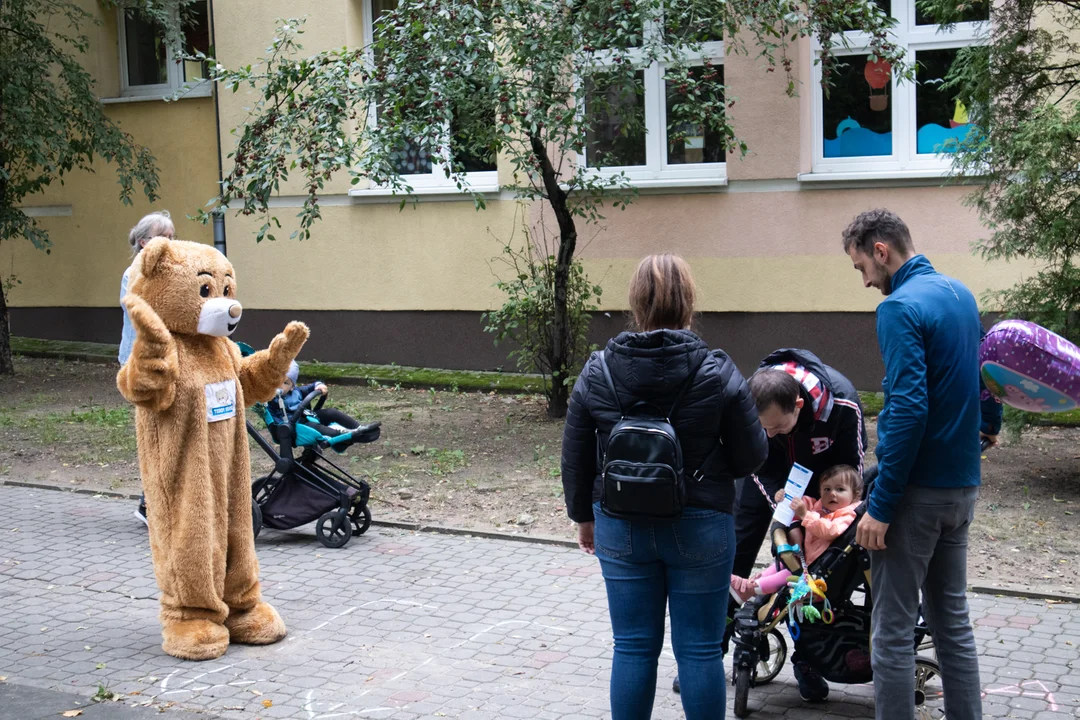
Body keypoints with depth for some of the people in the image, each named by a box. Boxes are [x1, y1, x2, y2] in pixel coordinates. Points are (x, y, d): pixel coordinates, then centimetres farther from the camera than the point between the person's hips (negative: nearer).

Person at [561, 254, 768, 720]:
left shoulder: (597, 372, -4)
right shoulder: (718, 373, -11)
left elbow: (575, 458, 3)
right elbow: (751, 457, -5)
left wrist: (583, 516, 17)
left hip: (621, 528, 2)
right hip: (699, 526, -2)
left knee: (633, 648, 12)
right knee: (700, 649, 8)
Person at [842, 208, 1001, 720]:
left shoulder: (900, 307, -16)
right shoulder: (961, 294, 10)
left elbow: (908, 409, -24)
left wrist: (881, 505, -21)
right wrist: (988, 423, 45)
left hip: (918, 488, -9)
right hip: (962, 485, 9)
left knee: (892, 629, -1)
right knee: (953, 619, 16)